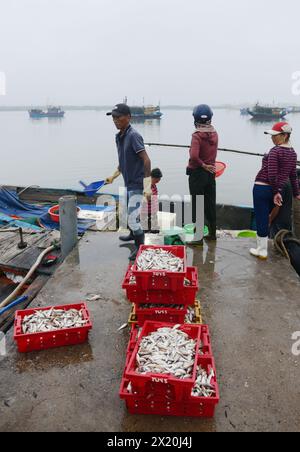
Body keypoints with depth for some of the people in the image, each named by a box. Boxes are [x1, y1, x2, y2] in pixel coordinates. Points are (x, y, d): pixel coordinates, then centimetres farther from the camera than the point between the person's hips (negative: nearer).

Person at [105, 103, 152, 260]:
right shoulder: (119, 137, 7)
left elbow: (146, 160, -23)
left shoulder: (133, 136, -19)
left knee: (133, 217, -6)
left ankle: (140, 246, 11)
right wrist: (113, 176, 23)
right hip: (128, 183, 9)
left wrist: (147, 186, -26)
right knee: (131, 213, 25)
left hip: (137, 184, -9)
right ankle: (134, 234, 47)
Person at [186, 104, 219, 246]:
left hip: (197, 173, -6)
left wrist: (202, 165, -14)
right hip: (211, 172, 6)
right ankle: (212, 233, 27)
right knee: (211, 204, 16)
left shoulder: (197, 135, -17)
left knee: (197, 206, 1)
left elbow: (194, 156, -29)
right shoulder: (215, 134, 3)